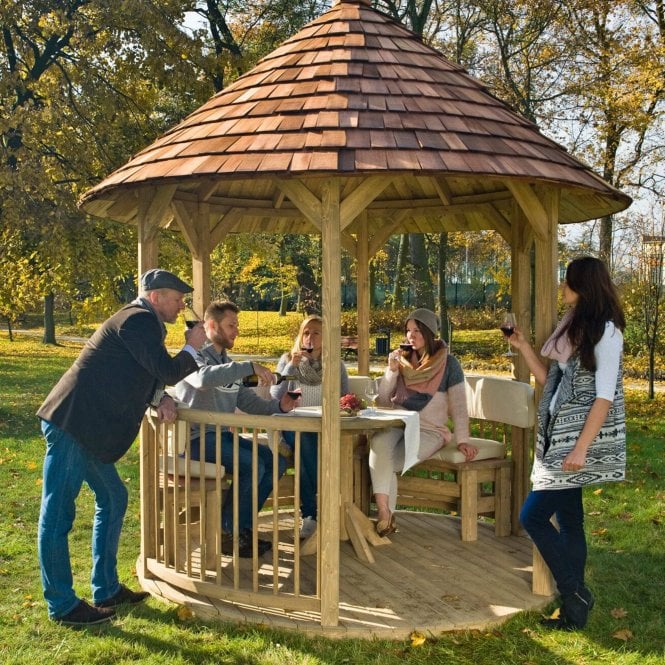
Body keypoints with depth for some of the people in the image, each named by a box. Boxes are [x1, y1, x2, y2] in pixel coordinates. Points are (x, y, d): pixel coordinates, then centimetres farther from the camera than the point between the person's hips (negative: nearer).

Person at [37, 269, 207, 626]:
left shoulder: (140, 322, 19)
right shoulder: (138, 320, -12)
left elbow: (146, 375, 26)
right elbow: (166, 371, -16)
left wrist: (159, 398, 7)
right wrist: (191, 348, 1)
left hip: (84, 427, 11)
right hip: (70, 423, -11)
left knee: (112, 499, 16)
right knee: (57, 513, -1)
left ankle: (106, 590, 26)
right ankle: (62, 605, 6)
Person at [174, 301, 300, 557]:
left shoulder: (227, 364, 18)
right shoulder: (194, 356, -8)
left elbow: (250, 403, 13)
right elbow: (204, 377, -34)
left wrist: (279, 406, -5)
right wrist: (250, 367, -36)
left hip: (223, 435, 9)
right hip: (196, 438, -9)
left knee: (276, 461, -4)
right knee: (251, 465, -26)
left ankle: (242, 527, 3)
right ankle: (226, 534, -11)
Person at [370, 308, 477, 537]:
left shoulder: (448, 364, 3)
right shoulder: (403, 359, 13)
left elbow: (459, 406, -1)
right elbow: (383, 402, 11)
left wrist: (462, 440, -13)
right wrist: (391, 370, -2)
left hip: (429, 430, -3)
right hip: (397, 424, 3)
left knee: (385, 465, -29)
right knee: (379, 443, -34)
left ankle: (386, 514, -6)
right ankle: (384, 514, -36)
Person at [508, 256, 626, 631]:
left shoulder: (606, 331, -12)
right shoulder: (574, 327, 14)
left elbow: (604, 396, -18)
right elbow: (552, 382, 17)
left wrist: (581, 448, -23)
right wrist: (524, 347, 9)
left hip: (581, 438, -9)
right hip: (560, 437, 9)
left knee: (533, 516, -9)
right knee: (568, 520, 10)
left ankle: (575, 595, 3)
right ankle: (575, 605, 17)